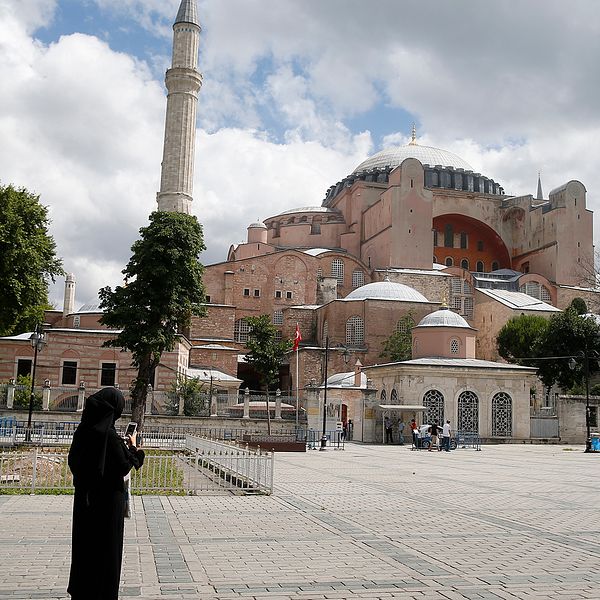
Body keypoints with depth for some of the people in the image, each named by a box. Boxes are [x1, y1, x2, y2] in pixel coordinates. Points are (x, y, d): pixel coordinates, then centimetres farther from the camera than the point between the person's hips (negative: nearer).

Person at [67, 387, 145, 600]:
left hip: (84, 496, 7)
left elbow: (73, 460, 10)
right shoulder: (109, 435, -21)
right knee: (106, 546, 6)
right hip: (107, 498, -7)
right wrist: (132, 448, -2)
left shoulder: (83, 430, 0)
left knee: (84, 543, 19)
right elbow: (123, 467, -18)